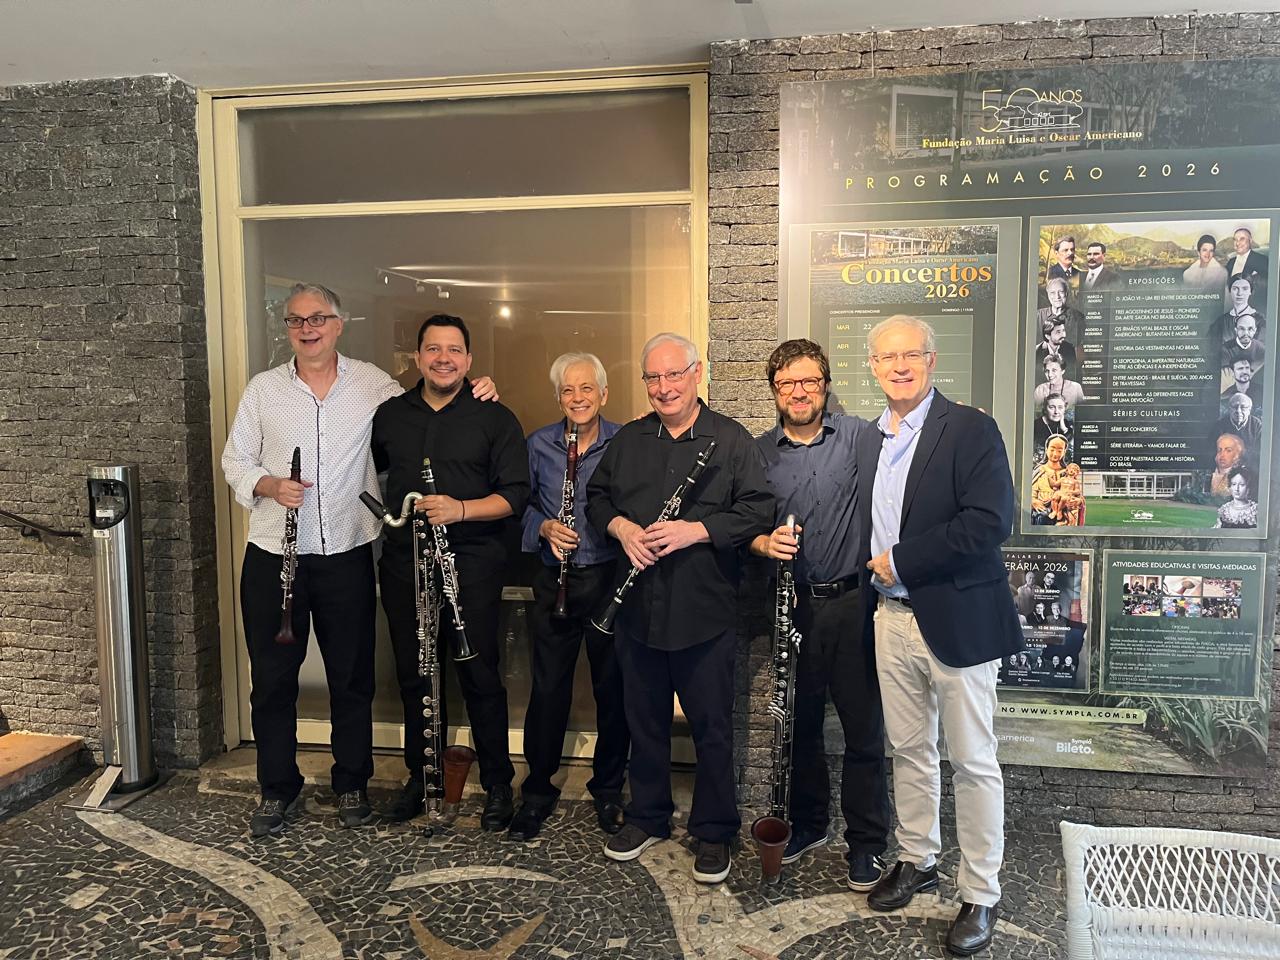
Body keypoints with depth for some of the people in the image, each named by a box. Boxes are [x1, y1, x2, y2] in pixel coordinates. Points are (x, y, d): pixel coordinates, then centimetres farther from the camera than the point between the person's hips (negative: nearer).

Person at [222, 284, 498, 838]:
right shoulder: (263, 389, 6)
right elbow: (235, 460, 8)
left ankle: (351, 783, 27)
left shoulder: (373, 384, 3)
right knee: (272, 677, 9)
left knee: (352, 677, 10)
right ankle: (277, 788, 26)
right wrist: (268, 486, -13)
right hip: (273, 557, 1)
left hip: (347, 556, 0)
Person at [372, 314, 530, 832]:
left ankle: (498, 785, 16)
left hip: (471, 564, -4)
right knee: (414, 676, 13)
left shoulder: (494, 417, -1)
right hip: (403, 564, 4)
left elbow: (515, 494, -7)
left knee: (479, 677, 1)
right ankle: (421, 777, 29)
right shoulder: (390, 414, 11)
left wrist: (460, 509, -21)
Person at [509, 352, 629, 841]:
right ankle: (538, 790, 23)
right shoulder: (539, 445, 6)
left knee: (612, 687, 8)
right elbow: (522, 504, 8)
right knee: (548, 687, 6)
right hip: (554, 581, 1)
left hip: (610, 579, -1)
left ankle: (608, 788, 27)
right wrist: (543, 528, -10)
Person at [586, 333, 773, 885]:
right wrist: (621, 527, -6)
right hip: (638, 609, 4)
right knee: (644, 721, 17)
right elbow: (596, 497, 15)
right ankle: (647, 818, 35)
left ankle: (714, 833, 24)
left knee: (712, 727, 7)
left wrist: (696, 530, -21)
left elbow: (758, 511, -9)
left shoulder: (732, 440, -3)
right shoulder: (626, 441, 11)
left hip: (706, 613, -4)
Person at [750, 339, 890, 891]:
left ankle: (866, 843, 23)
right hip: (795, 606, 3)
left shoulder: (859, 436, -4)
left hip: (854, 603, -3)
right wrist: (763, 543, -13)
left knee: (864, 730, 6)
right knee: (800, 722, 15)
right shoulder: (760, 452, 5)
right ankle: (808, 824, 35)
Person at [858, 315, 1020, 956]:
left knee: (973, 762, 6)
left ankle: (980, 895, 21)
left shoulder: (971, 430, -10)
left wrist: (900, 561, -18)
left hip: (956, 620, -6)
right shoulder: (868, 441, 10)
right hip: (892, 618, 6)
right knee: (908, 750, 18)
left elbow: (989, 523, -21)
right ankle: (917, 860, 36)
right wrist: (872, 568, -1)